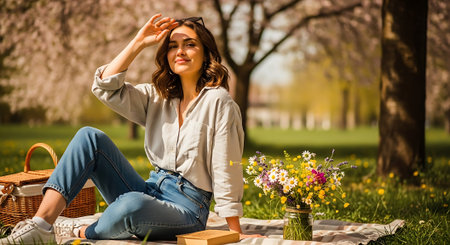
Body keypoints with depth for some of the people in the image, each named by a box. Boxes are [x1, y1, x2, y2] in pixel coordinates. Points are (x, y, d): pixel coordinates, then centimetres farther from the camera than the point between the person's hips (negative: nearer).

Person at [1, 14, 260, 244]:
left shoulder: (217, 100, -9)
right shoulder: (158, 97, 11)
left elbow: (225, 169, -12)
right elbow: (105, 86, 1)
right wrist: (139, 42, -3)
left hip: (187, 206, -6)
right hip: (152, 190, 6)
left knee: (133, 203, -41)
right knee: (90, 137, -9)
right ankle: (42, 223, -21)